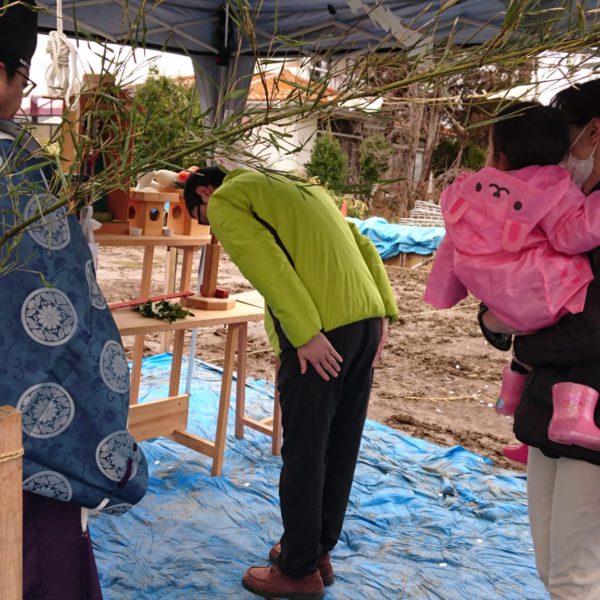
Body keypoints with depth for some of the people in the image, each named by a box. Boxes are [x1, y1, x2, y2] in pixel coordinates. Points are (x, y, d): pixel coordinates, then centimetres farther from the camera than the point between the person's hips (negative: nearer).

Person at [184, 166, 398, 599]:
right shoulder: (299, 189, 28)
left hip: (321, 331, -8)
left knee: (304, 452, 6)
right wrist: (383, 313, 11)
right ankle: (319, 551, 33)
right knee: (340, 446, 17)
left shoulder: (224, 200, 6)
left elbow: (267, 263, -13)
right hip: (366, 319, 8)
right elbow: (363, 247, 18)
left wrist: (306, 335, -17)